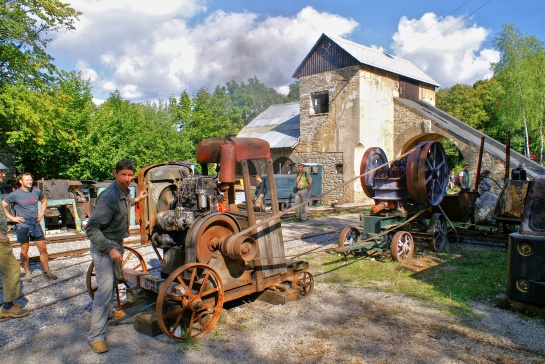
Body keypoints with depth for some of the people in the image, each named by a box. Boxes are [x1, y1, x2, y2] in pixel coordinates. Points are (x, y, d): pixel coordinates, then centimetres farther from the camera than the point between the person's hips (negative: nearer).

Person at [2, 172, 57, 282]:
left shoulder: (37, 191, 2)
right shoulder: (15, 194, -8)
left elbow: (44, 201, 21)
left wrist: (42, 213, 8)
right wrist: (12, 218, -7)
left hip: (36, 224, 3)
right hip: (22, 226, -3)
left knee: (43, 248, 4)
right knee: (24, 250, 8)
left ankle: (47, 271, 15)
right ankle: (27, 273, 23)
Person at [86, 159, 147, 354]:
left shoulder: (124, 193, 0)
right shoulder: (109, 197, -28)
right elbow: (91, 228, -29)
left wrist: (135, 200, 24)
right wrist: (110, 249, -31)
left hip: (116, 244, 9)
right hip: (103, 246, -9)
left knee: (114, 279, 25)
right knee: (105, 287, -13)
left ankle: (108, 311, 48)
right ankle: (96, 336, -6)